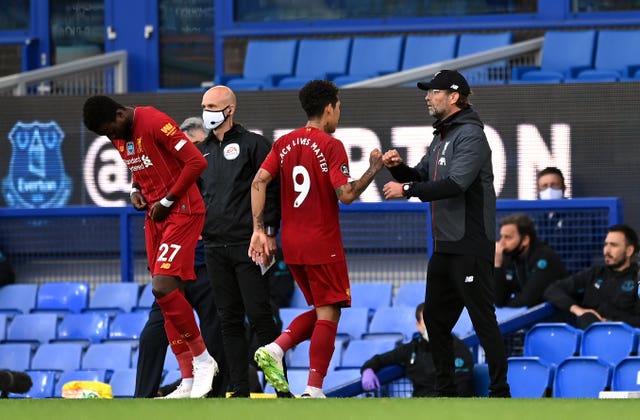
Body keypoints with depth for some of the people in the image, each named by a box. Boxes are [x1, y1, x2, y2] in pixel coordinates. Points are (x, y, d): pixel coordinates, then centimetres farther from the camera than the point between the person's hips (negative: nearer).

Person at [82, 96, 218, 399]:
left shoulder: (155, 123, -18)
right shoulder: (118, 136, 10)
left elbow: (196, 162, -20)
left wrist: (167, 201, -14)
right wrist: (137, 190, 6)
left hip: (181, 212, -9)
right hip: (154, 215, 9)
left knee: (163, 288, -20)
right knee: (169, 294, 5)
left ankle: (203, 360, -4)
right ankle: (189, 381, 8)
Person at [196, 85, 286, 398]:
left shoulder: (253, 144, -1)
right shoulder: (202, 152, 16)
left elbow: (271, 188, -6)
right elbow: (194, 193, 25)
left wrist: (269, 232, -12)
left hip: (248, 245, -6)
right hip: (215, 248, 6)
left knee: (259, 316, -9)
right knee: (230, 320, 6)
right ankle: (239, 390, 8)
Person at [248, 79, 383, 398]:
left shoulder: (284, 143, 7)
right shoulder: (331, 146, -11)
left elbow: (259, 182, 0)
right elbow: (345, 194, -17)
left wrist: (259, 230, 1)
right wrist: (373, 170, -3)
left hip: (292, 245, 7)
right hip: (323, 244, -7)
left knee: (321, 310, 19)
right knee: (328, 313, -2)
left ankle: (275, 349, -3)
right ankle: (313, 391, -8)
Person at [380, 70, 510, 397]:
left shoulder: (470, 135, -13)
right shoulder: (441, 137, 17)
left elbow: (456, 184, -25)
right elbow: (422, 176, 21)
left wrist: (407, 190, -22)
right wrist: (399, 168, 0)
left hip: (471, 247, -10)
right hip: (444, 246, 10)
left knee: (483, 319, -8)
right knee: (435, 318, 13)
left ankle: (499, 392, -6)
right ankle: (446, 392, 22)